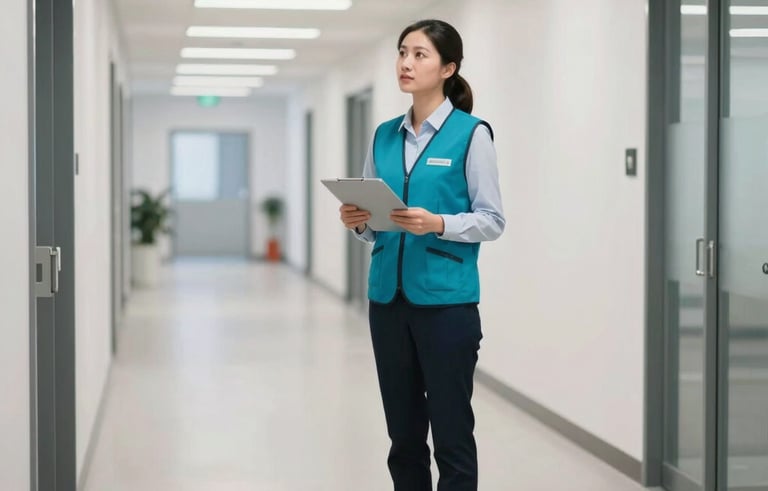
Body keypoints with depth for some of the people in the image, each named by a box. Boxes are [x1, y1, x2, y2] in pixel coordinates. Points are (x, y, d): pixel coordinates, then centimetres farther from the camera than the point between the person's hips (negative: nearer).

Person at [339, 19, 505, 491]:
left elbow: (492, 220, -7)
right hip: (389, 298, 6)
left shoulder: (471, 133, -5)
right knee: (403, 434, 12)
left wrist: (437, 223, -22)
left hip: (447, 300, -6)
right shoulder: (385, 135, 11)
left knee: (451, 432, 1)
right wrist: (357, 221, -6)